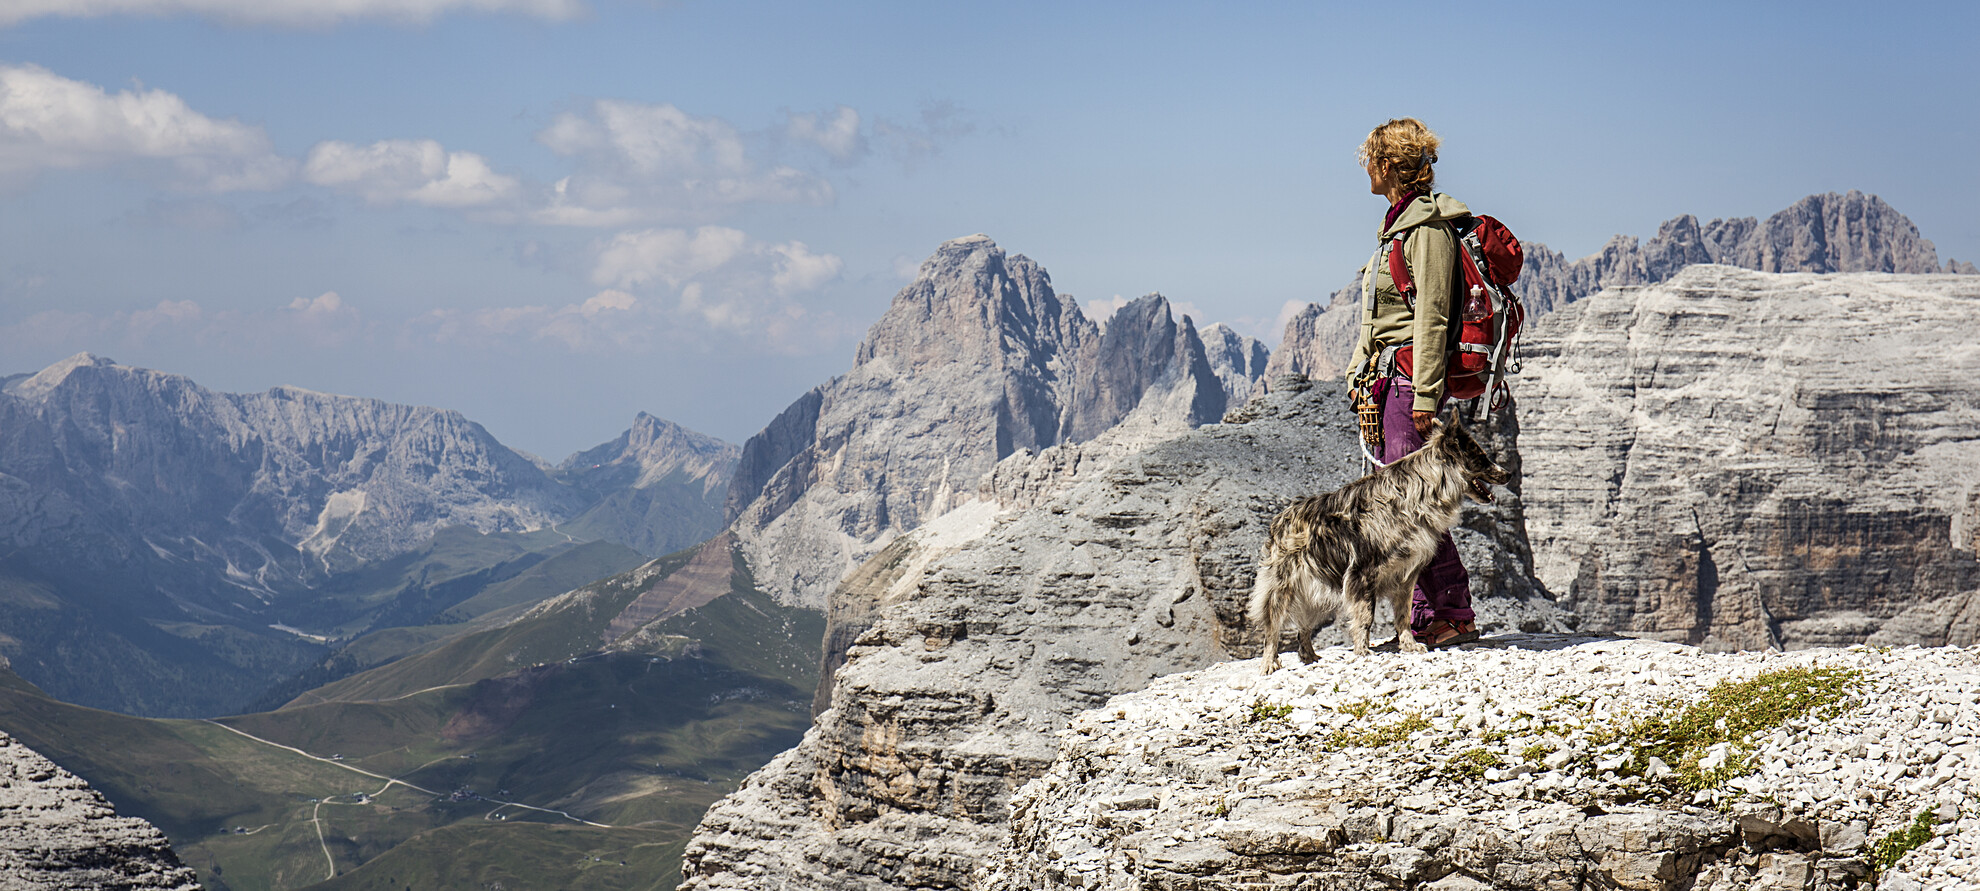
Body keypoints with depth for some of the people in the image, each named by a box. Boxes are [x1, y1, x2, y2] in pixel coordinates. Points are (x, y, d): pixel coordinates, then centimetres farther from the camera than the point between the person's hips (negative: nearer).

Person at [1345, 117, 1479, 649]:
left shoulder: (1427, 226, -13)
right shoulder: (1399, 223, 18)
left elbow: (1432, 315, -18)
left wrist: (1425, 393, -21)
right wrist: (1361, 370, 22)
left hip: (1410, 374, -10)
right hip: (1385, 378, 10)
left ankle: (1454, 614, -5)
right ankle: (1423, 618, 11)